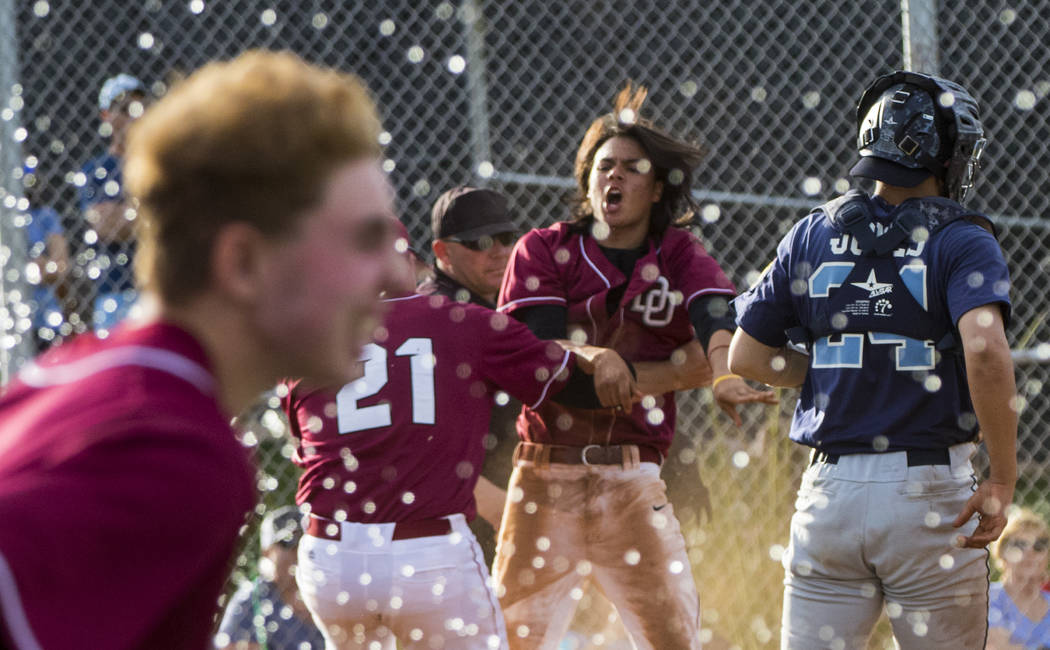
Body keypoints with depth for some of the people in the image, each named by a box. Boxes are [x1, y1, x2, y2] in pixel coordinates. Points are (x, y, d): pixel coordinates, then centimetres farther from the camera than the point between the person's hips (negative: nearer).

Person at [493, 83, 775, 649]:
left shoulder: (679, 256, 7)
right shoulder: (543, 251, 3)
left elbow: (716, 318, -15)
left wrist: (725, 375, -39)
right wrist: (675, 370, -12)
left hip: (633, 484, 1)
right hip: (546, 479, -1)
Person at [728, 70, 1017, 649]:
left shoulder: (811, 237, 10)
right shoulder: (962, 242, -4)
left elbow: (745, 357, 12)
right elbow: (985, 350, -20)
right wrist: (1002, 480, -13)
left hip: (829, 490, 3)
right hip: (930, 493, -3)